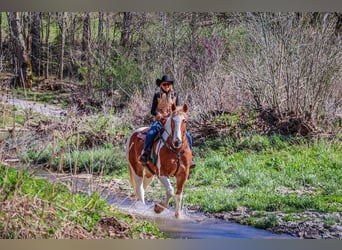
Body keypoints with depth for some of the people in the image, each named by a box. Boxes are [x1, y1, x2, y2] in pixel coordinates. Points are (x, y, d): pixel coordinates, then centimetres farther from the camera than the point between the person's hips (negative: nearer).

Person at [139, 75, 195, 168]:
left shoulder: (174, 95, 10)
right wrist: (157, 114, -19)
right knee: (150, 133, -33)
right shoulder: (157, 95, 5)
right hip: (159, 120, -2)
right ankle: (145, 154, -22)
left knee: (187, 136, -14)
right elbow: (152, 110, 3)